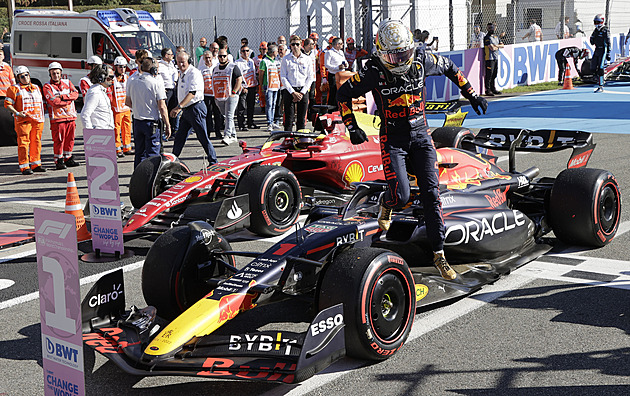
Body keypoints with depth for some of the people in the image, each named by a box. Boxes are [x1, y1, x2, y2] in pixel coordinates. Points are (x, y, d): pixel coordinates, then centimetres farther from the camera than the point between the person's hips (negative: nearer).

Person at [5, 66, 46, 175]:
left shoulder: (36, 88, 18)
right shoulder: (14, 89, 1)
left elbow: (41, 103, 25)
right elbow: (8, 104, -4)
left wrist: (42, 117, 16)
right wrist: (17, 113, -16)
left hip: (38, 120, 5)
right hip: (23, 120, -5)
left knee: (36, 142, 9)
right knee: (23, 142, -8)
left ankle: (35, 164, 19)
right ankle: (24, 167, -5)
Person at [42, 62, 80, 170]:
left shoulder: (67, 82, 13)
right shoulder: (47, 87, -2)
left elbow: (75, 94, -1)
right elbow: (53, 101, -15)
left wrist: (63, 97, -13)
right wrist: (68, 100, -7)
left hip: (71, 116, 5)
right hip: (57, 117, -5)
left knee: (70, 138, 9)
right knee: (58, 140, -4)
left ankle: (68, 158, 20)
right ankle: (58, 161, 3)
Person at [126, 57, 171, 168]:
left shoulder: (133, 83, 6)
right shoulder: (157, 83, -12)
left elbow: (127, 102, 17)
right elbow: (162, 107, -14)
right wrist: (167, 125, -8)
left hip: (137, 121, 6)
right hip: (152, 123, -6)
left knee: (139, 153, 15)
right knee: (152, 154, -1)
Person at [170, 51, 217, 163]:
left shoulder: (194, 73, -15)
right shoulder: (182, 73, 14)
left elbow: (192, 93, -25)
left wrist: (179, 107, -32)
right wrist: (177, 108, 20)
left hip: (196, 108, -9)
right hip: (186, 110, 9)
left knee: (203, 137, -4)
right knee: (179, 137, 13)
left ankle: (213, 162, 4)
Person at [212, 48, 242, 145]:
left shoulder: (233, 67, -3)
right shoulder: (215, 69, 17)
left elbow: (239, 80, -8)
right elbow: (214, 82, 24)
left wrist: (233, 92, -15)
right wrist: (215, 95, 15)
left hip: (231, 96, -7)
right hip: (219, 98, 7)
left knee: (229, 116, -15)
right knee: (226, 117, 11)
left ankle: (227, 136, -24)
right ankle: (233, 136, 21)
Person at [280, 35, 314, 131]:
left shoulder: (307, 59, 7)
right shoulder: (286, 59, 3)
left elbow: (310, 78, 6)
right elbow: (283, 77, -1)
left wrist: (302, 93, -5)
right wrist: (293, 92, -10)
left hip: (303, 91, 2)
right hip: (289, 90, -1)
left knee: (302, 118, 3)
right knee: (289, 117, -4)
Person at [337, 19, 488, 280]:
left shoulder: (422, 62, -5)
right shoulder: (374, 72, -13)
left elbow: (449, 68, 15)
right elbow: (344, 94, -1)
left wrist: (471, 95, 15)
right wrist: (352, 128, -6)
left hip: (421, 135, 3)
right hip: (393, 139, -2)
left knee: (431, 193, -6)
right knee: (401, 196, -15)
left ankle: (439, 253, 2)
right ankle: (386, 203, 25)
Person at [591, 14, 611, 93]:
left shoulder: (605, 31, -9)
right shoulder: (595, 30, 13)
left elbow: (608, 43, -12)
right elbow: (592, 42, 18)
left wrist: (608, 54, -16)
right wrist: (592, 37, -2)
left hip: (603, 50, -8)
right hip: (597, 50, 8)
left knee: (600, 68, -12)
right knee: (593, 68, 5)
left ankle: (601, 87, -9)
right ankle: (600, 81, 23)